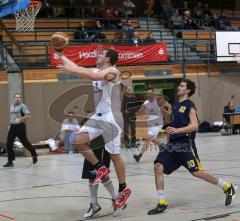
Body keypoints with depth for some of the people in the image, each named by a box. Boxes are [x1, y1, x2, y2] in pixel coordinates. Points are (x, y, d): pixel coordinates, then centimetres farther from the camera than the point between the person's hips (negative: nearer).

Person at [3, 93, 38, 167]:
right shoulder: (11, 106, 15)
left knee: (24, 142, -1)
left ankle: (34, 154, 23)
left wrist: (20, 119, -27)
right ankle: (10, 161, 6)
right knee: (9, 143, 0)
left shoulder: (22, 106, -7)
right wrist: (10, 123, 18)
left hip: (20, 126, -6)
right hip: (12, 127, 6)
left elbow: (28, 115, -17)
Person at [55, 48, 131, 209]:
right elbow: (78, 68, 20)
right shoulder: (99, 72, 15)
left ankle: (123, 189, 12)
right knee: (77, 140, -8)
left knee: (114, 155, -2)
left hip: (111, 118, -8)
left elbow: (93, 76, -29)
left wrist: (70, 70, -28)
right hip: (98, 116, 8)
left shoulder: (113, 71, -11)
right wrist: (62, 57, 24)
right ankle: (100, 168, 6)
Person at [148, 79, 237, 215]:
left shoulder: (189, 105, -8)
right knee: (158, 166, -8)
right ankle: (162, 203, -3)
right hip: (173, 144, 8)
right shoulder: (177, 105, 17)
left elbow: (194, 126, -21)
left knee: (197, 172, -4)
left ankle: (227, 187, 16)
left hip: (186, 145, -8)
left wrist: (177, 130, -29)